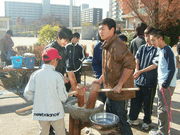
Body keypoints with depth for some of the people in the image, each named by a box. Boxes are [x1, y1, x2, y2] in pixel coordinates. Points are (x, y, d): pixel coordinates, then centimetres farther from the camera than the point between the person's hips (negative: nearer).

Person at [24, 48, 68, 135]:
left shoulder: (35, 75, -5)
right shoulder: (57, 76, -14)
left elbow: (28, 94, -3)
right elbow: (63, 97, -12)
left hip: (40, 112, 4)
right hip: (55, 112, -3)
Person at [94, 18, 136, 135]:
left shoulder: (117, 45, -19)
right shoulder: (107, 46, 12)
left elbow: (130, 64, -28)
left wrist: (120, 84, -25)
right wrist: (101, 79, 16)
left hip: (118, 91, -10)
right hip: (111, 90, 10)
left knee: (120, 122, 2)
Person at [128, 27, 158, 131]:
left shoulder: (157, 49, -7)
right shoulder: (142, 48, 10)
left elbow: (155, 65, -14)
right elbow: (137, 60, 5)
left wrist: (141, 71, -18)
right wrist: (136, 70, -13)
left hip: (150, 81, -5)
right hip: (139, 79, 5)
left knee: (148, 103, 8)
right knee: (135, 100, 13)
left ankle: (147, 122, 25)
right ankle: (133, 118, 29)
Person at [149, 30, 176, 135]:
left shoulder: (167, 50, -16)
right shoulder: (161, 50, 12)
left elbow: (172, 69, -21)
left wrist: (165, 85, -20)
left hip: (167, 85, -10)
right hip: (162, 83, 10)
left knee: (164, 108, -1)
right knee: (162, 108, 16)